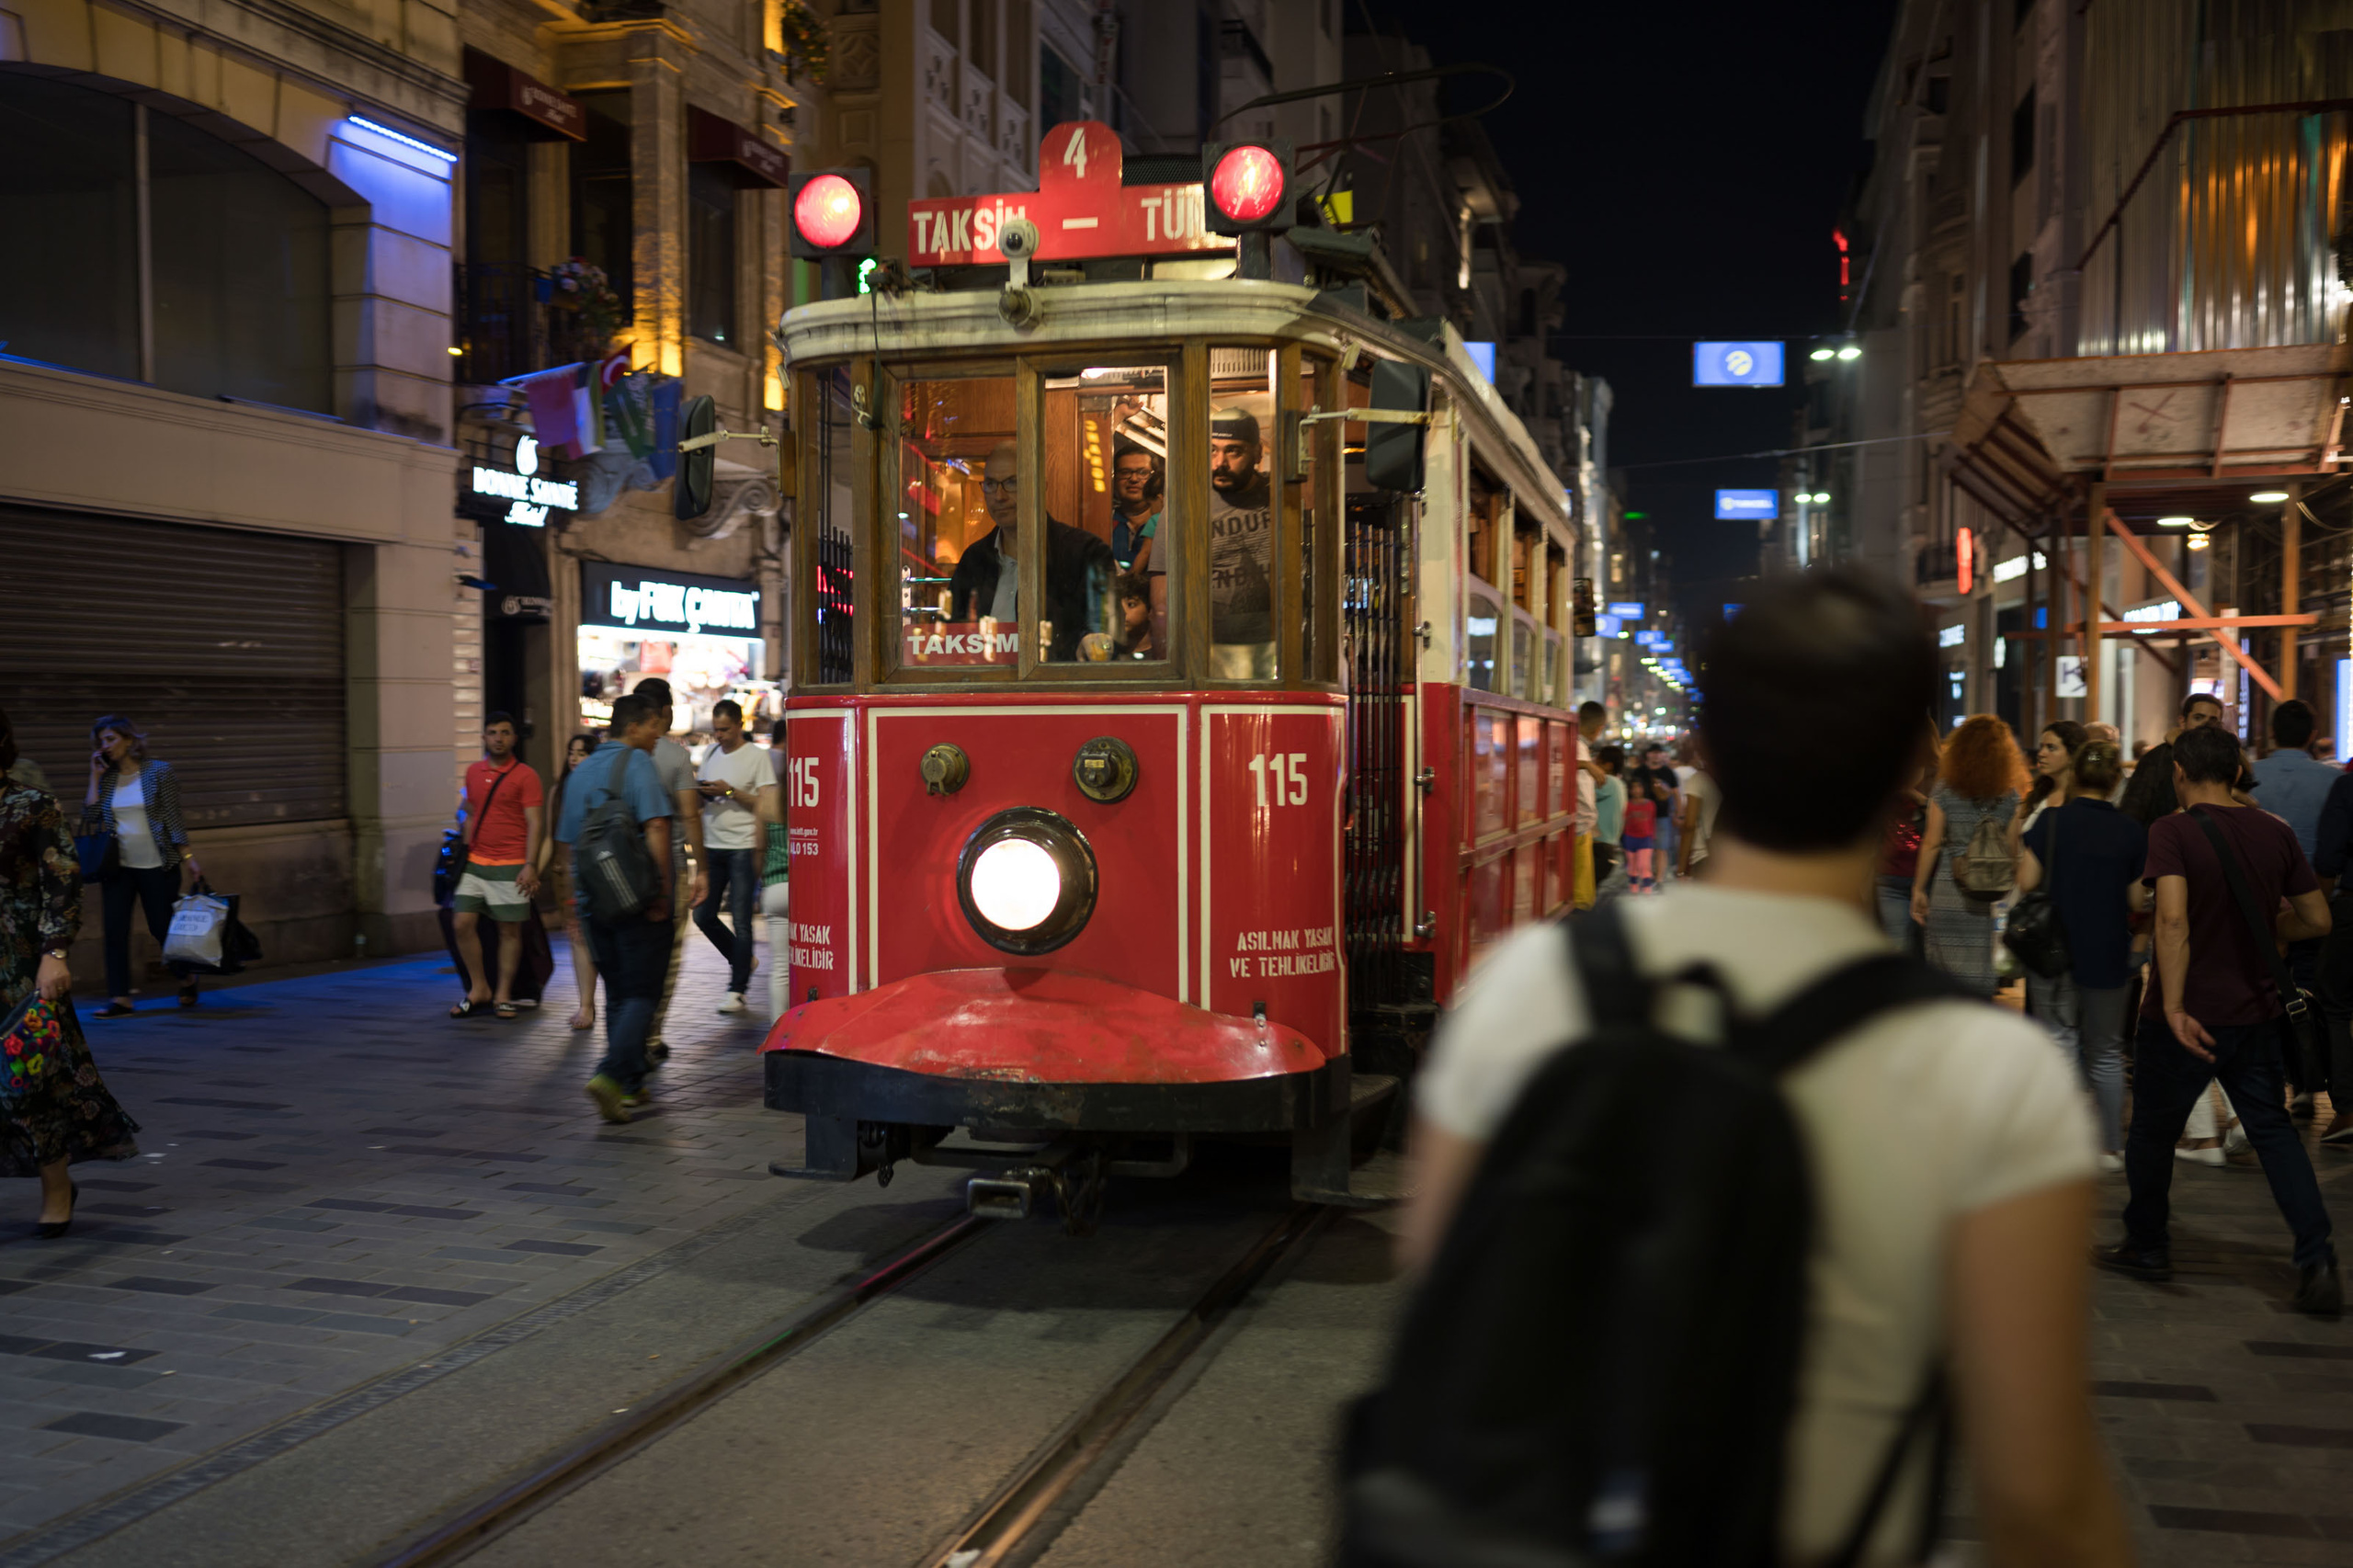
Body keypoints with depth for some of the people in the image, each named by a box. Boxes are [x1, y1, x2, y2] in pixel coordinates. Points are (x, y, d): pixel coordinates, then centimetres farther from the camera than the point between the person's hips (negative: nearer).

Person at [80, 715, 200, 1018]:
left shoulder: (159, 772, -4)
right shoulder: (107, 778, 7)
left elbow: (173, 820, -5)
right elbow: (90, 817, -2)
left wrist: (188, 859, -10)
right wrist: (95, 777, -3)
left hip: (157, 867, -4)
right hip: (118, 867, 4)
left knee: (163, 928, 3)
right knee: (114, 930, -3)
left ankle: (187, 979, 29)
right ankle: (120, 998, 0)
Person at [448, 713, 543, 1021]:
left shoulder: (525, 775, -5)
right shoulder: (473, 772, 12)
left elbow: (535, 823, -8)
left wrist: (530, 865, -15)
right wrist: (463, 853, 16)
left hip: (510, 867, -5)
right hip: (474, 864, 5)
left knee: (510, 929, 1)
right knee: (462, 923, 0)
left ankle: (503, 995, 11)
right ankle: (479, 989, 15)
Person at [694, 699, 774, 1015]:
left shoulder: (756, 757, -4)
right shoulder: (711, 753, 14)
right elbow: (699, 797, 22)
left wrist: (729, 791, -17)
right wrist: (702, 793, -1)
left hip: (742, 847, -6)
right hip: (712, 846, 6)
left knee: (740, 921, -4)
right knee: (703, 915, 6)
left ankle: (737, 990, 4)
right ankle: (742, 961, 29)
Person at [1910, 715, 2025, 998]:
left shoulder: (1945, 789, -2)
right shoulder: (2010, 795, 1)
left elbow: (1931, 844, -1)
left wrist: (1918, 889, 5)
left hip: (1947, 893, -1)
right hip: (1991, 898, 1)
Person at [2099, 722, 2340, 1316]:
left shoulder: (2172, 832, -14)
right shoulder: (2276, 832, 1)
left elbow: (2173, 918, -27)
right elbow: (2318, 919, 7)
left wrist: (2173, 1005, -27)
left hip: (2188, 1016, -4)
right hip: (2256, 1012, 5)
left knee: (2153, 1130, 13)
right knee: (2273, 1131, 13)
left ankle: (2146, 1246, 27)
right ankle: (2317, 1262, 2)